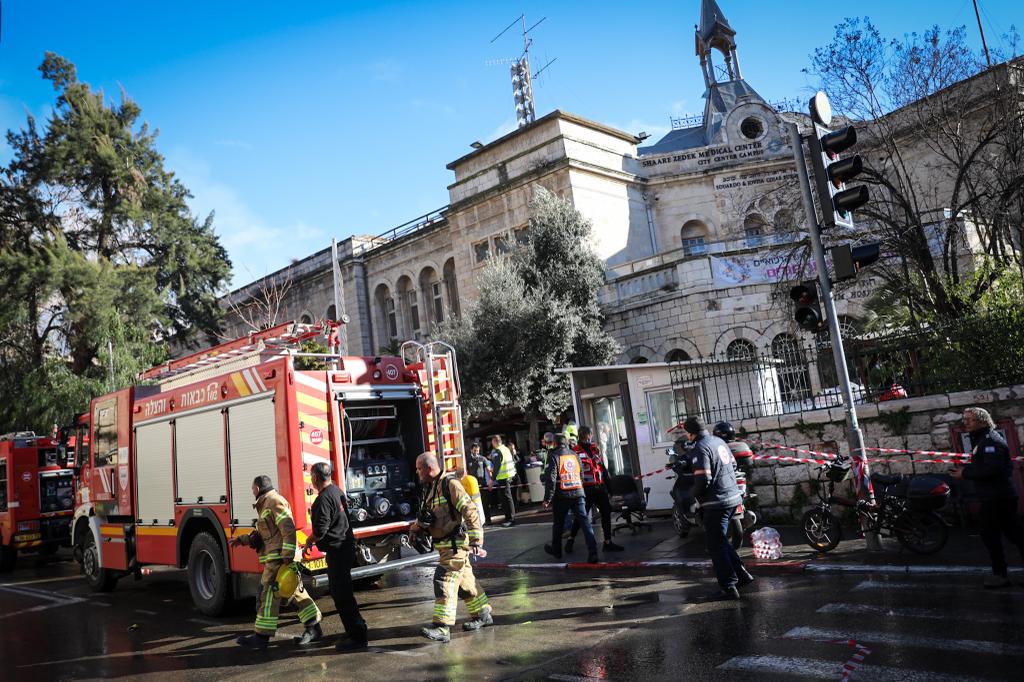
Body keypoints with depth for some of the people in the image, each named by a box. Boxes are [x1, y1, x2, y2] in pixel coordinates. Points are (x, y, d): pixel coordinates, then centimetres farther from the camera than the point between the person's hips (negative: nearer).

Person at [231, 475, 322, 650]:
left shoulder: (274, 501, -11)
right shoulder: (265, 504, 22)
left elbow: (288, 529, -20)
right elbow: (262, 535, 24)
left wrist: (287, 555, -24)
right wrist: (242, 540, 16)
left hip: (279, 558, -10)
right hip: (275, 558, 10)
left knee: (268, 595, -4)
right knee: (297, 592, 11)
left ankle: (261, 636, 2)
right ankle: (314, 629, 15)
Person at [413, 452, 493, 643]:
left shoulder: (450, 485, -16)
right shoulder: (430, 489, 12)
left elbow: (470, 512, -21)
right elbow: (424, 516, 26)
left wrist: (476, 541, -25)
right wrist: (415, 529, 11)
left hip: (456, 543, -9)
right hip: (444, 545, 9)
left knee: (444, 581, -13)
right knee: (465, 581, 17)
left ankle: (442, 628, -13)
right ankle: (482, 615, 29)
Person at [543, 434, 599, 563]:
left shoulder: (554, 456, -5)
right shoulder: (575, 455, 12)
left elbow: (551, 479, -13)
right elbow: (582, 476, 15)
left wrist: (547, 498, -10)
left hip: (562, 496, -3)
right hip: (578, 494, 3)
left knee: (558, 523, 14)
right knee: (585, 521, -3)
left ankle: (556, 550, 30)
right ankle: (593, 552, -14)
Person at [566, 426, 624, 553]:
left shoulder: (595, 449, 14)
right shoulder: (575, 452, -7)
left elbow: (603, 468, 19)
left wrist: (608, 486, 18)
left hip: (600, 487, 7)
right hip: (586, 489, -7)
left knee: (606, 512, 6)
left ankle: (608, 542, 15)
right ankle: (570, 539, 17)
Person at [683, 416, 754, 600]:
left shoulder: (700, 448, -16)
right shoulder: (719, 441, 12)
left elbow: (703, 479, -21)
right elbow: (732, 466, 20)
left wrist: (695, 494, -3)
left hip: (717, 502, -9)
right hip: (733, 496, 9)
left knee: (716, 546, 0)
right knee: (720, 541, 21)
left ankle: (728, 587, 2)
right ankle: (742, 574, 21)